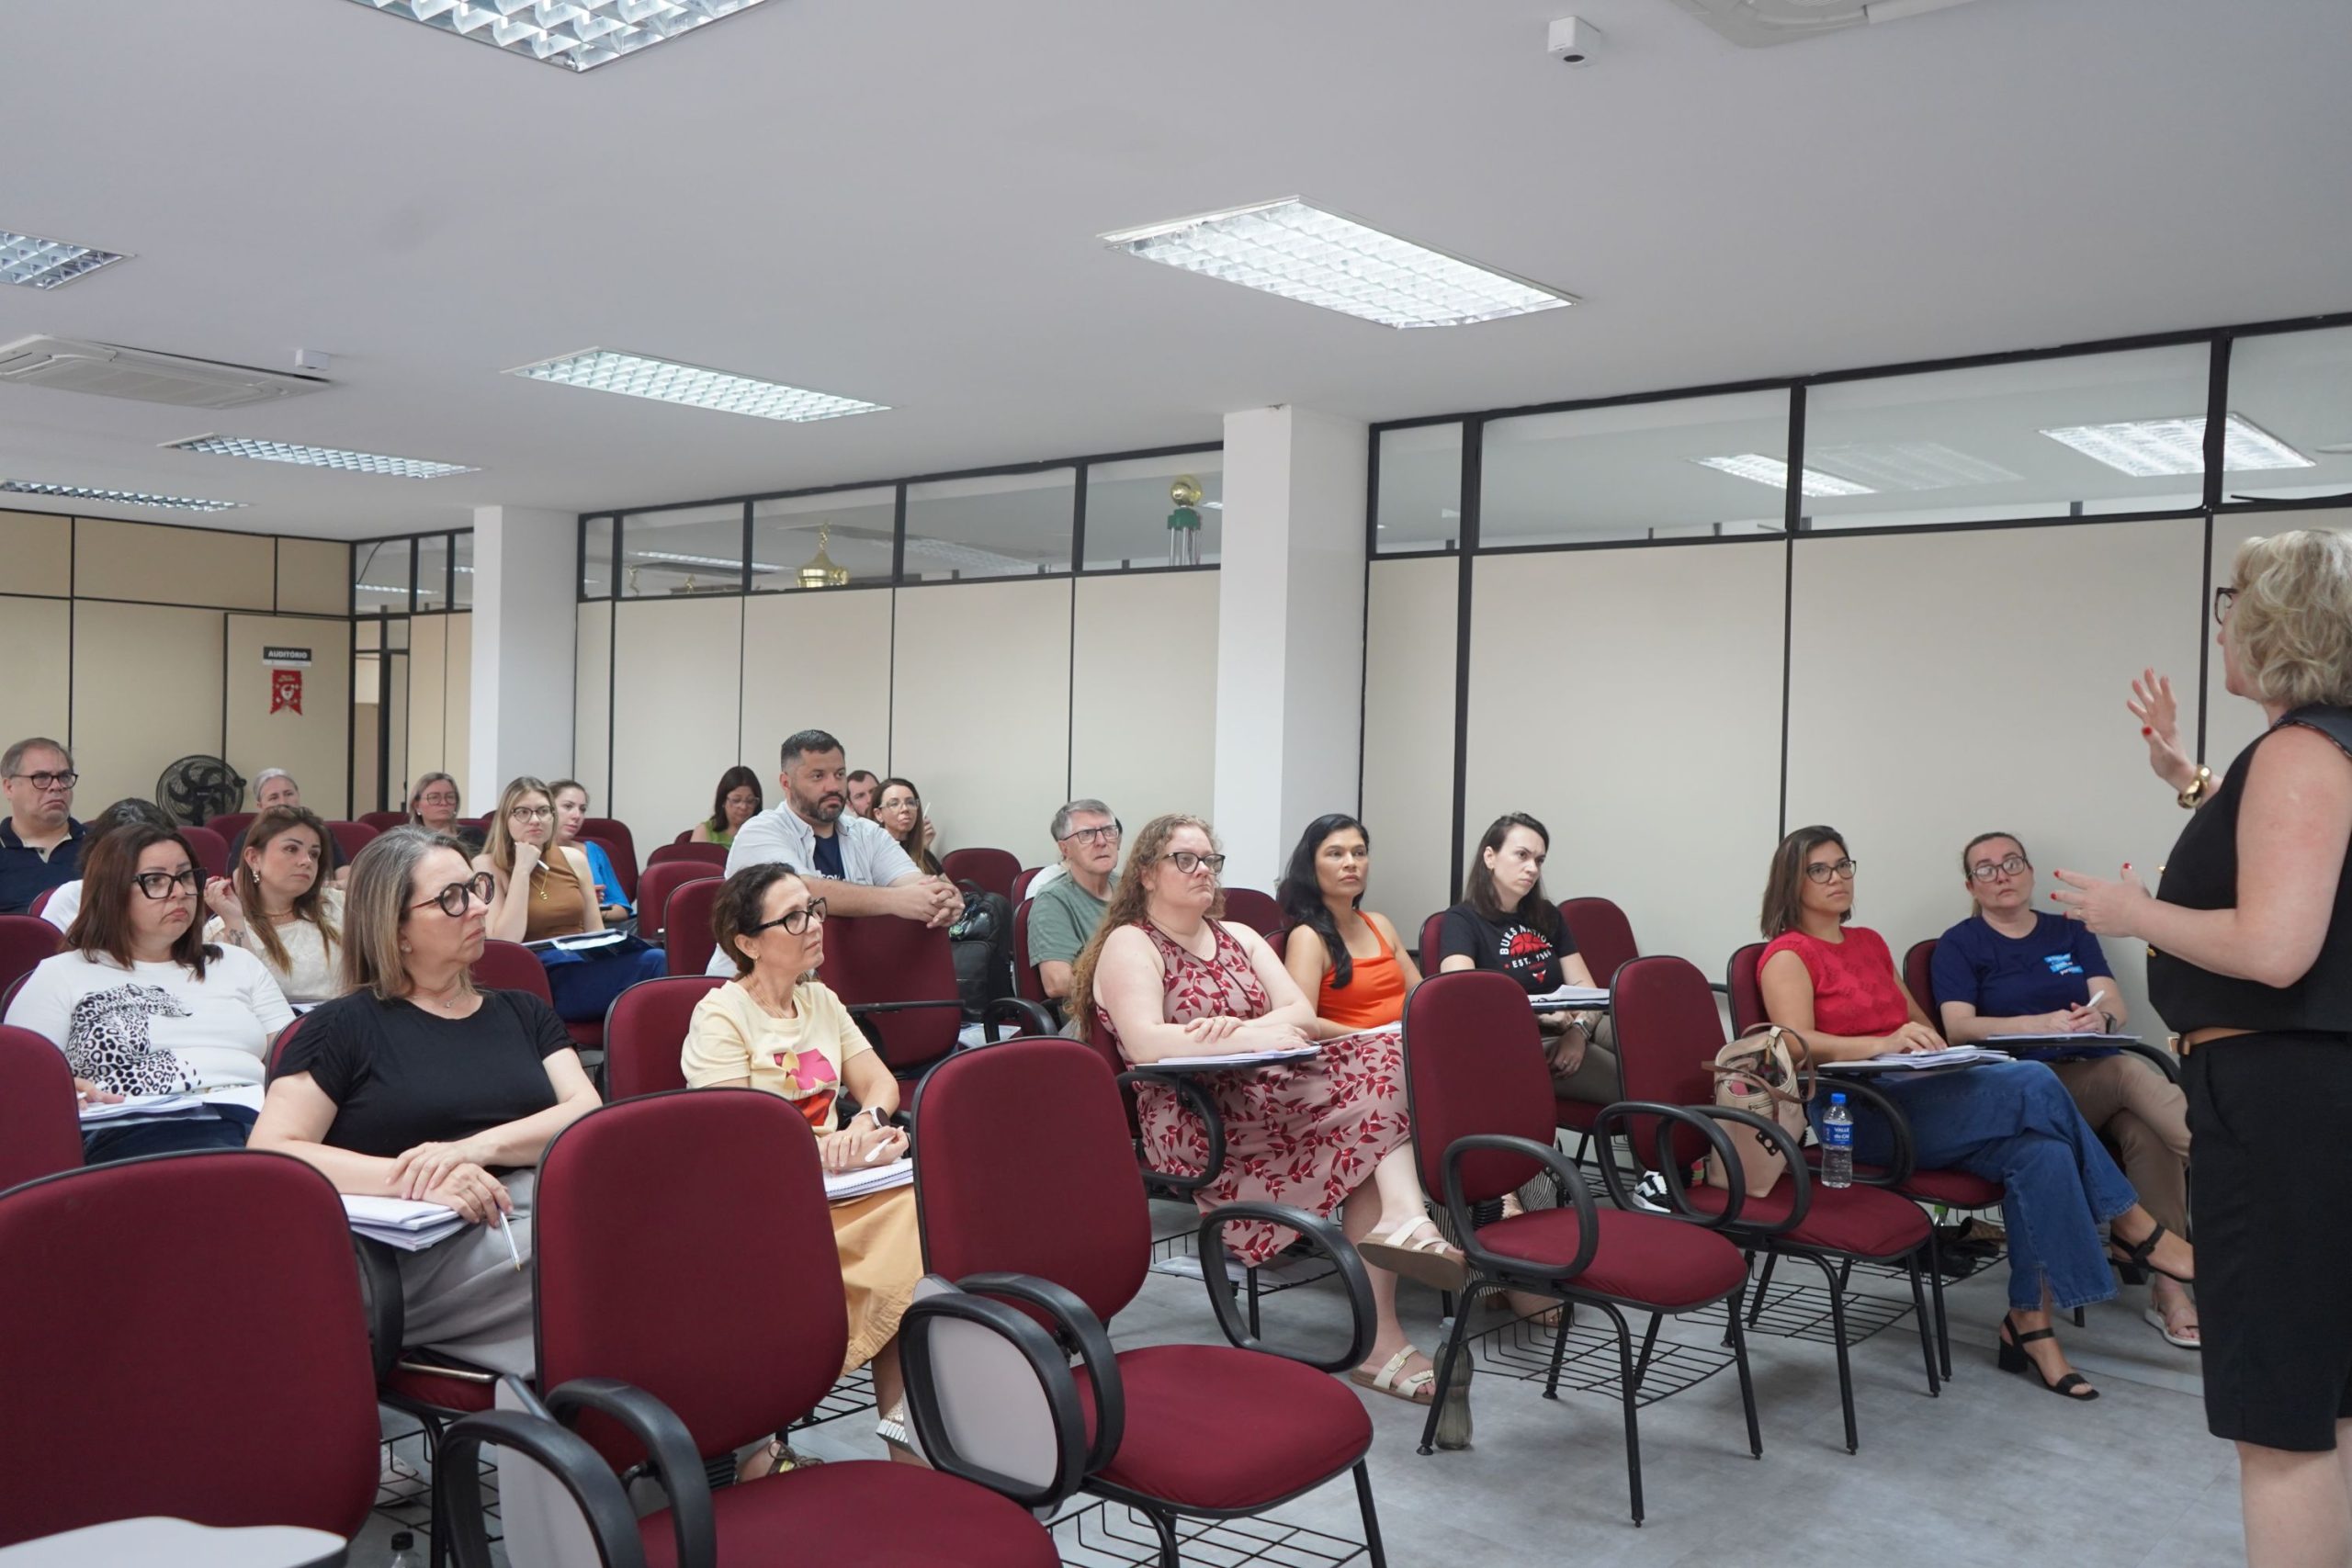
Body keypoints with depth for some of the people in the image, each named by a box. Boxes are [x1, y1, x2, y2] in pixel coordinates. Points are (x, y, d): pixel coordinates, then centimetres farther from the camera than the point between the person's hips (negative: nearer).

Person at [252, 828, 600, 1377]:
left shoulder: (523, 1013, 25)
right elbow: (269, 1154, 0)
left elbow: (589, 1114, 8)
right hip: (425, 1254, -4)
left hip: (551, 1209, 5)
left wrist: (480, 1147, -11)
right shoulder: (346, 1026, 13)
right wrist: (411, 1178, -14)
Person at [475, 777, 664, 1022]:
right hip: (537, 980, -5)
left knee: (655, 958, -30)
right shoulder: (487, 866, 0)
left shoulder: (574, 858, 13)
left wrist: (609, 953, -10)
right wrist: (522, 869, -11)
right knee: (650, 963, -31)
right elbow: (504, 943, -13)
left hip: (587, 966, 5)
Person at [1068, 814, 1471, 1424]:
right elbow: (1144, 1043, -17)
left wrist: (1239, 1028, -14)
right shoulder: (1129, 945, 1)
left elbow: (1300, 1011, 8)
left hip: (1270, 1089, 7)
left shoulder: (1239, 937, 23)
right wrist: (1249, 1039, -23)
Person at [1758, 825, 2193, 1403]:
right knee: (2034, 1085, -24)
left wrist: (1935, 1044, 6)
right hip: (1857, 1112, -7)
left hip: (1917, 1096, 7)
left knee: (2040, 1152, -23)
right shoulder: (1788, 955, 0)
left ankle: (2030, 1325, -16)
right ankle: (2134, 1228, -6)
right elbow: (1798, 1042, -16)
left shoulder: (1870, 942, 22)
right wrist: (1883, 1044, -32)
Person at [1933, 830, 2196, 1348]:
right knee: (2130, 1072, -31)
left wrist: (2099, 1018, -21)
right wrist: (2043, 1023, -22)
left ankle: (2170, 1284, -29)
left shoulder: (2069, 932, 19)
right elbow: (1959, 1027, -8)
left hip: (2095, 1075, 3)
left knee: (2146, 1129, -29)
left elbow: (2116, 1005, 5)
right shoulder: (1959, 945, 7)